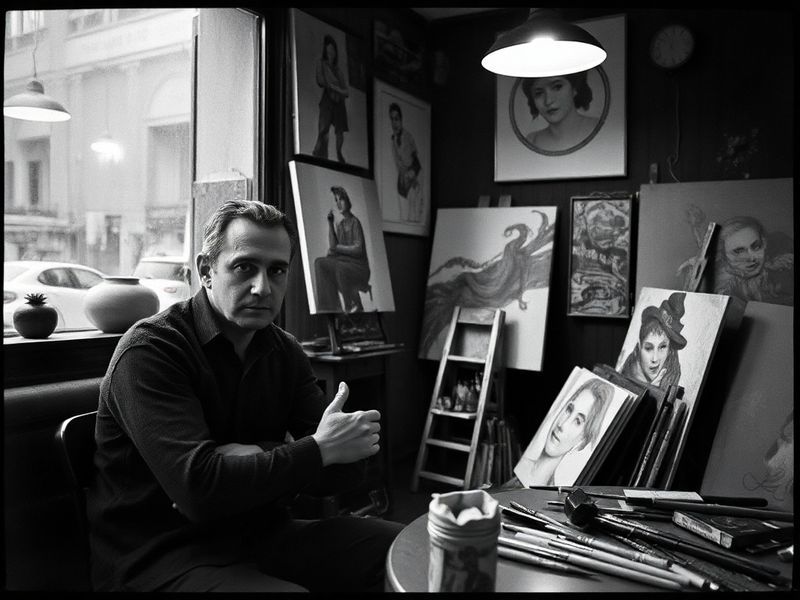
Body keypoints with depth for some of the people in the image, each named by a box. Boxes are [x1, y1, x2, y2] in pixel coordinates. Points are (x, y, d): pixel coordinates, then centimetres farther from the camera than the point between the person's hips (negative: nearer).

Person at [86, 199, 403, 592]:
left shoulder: (284, 351, 5)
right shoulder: (150, 349, -14)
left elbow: (349, 467, -1)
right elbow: (198, 489, -26)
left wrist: (257, 461, -18)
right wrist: (319, 450, -19)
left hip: (261, 531, 6)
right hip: (161, 554, -6)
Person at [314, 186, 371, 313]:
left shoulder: (355, 222, -7)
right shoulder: (339, 225, 14)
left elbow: (358, 249, -16)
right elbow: (333, 246, 0)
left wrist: (337, 248, -11)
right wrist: (330, 223, -2)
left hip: (359, 267, -7)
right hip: (344, 262, 7)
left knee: (341, 269, -37)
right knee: (320, 263, -15)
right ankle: (334, 306, -18)